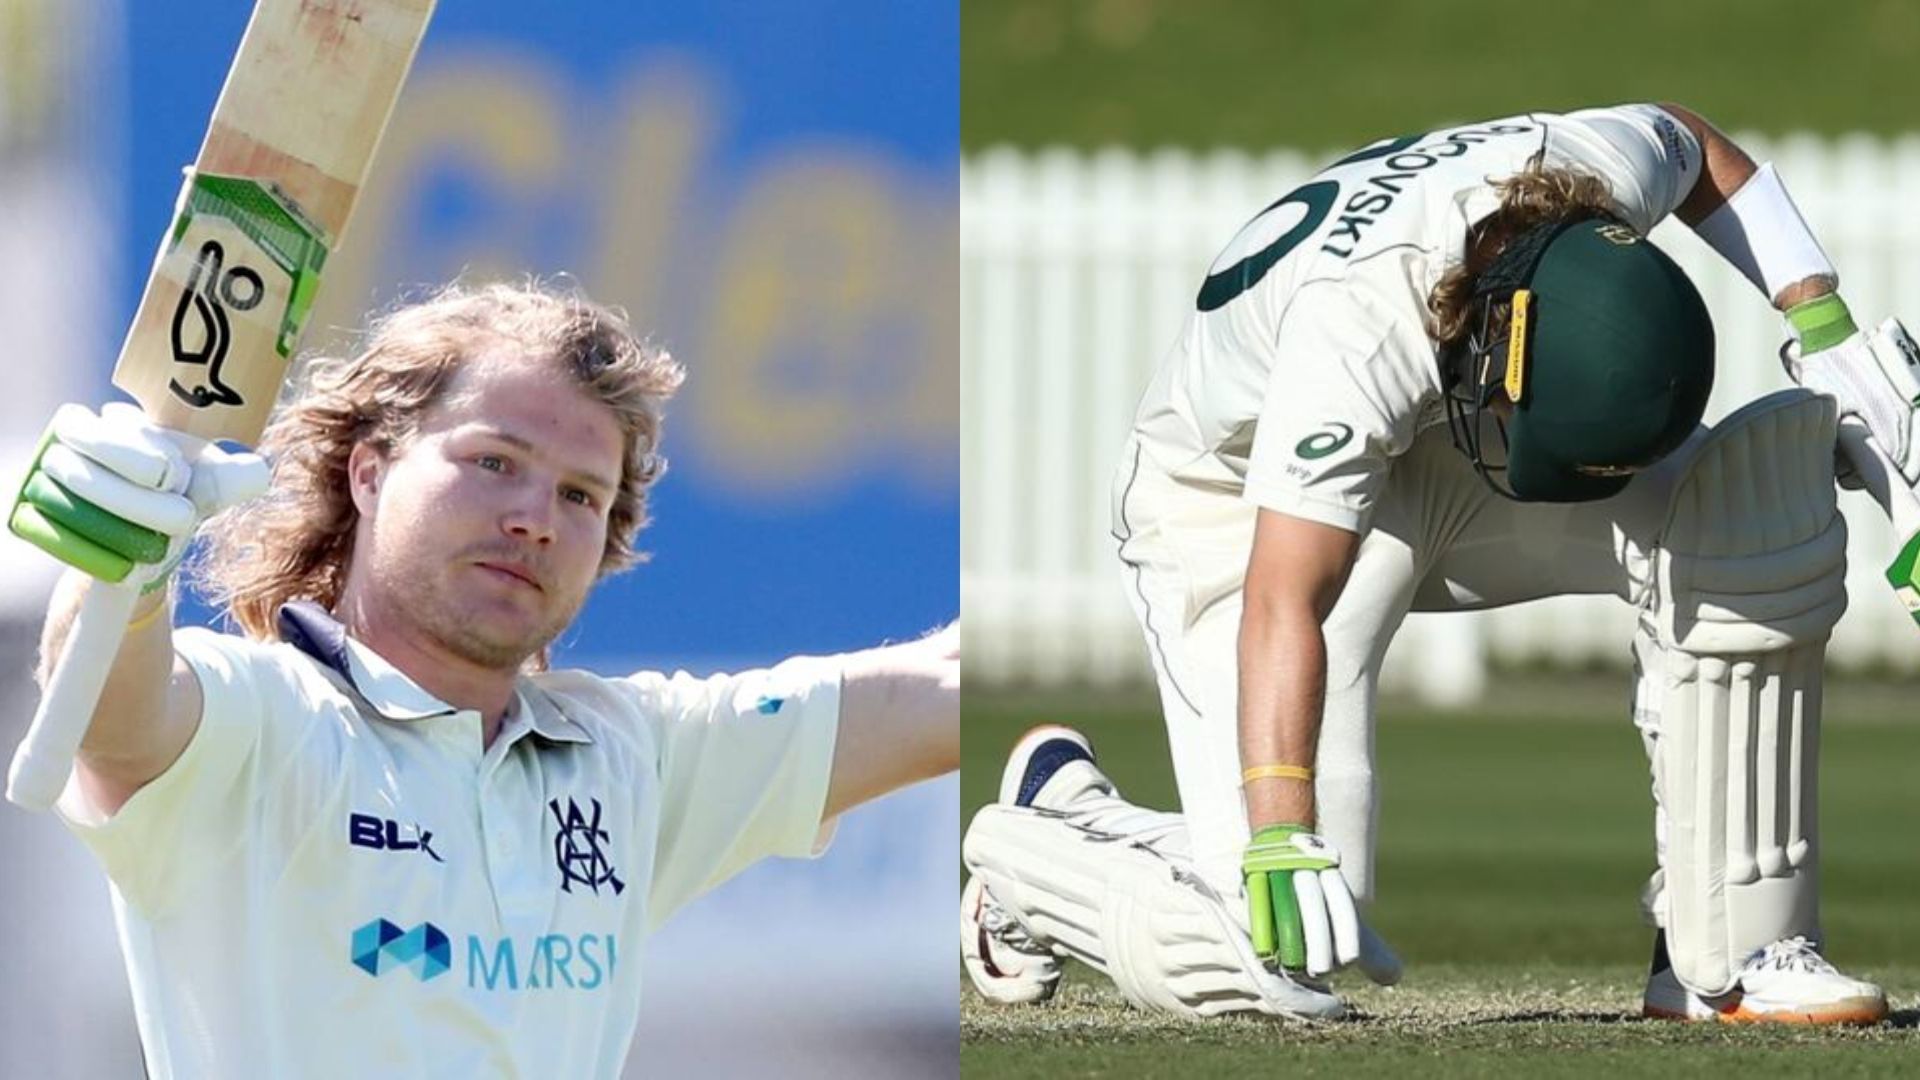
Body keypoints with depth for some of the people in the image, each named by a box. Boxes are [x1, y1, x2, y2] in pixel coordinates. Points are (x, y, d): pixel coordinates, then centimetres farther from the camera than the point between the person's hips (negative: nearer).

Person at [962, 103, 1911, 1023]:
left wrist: (1825, 327, -6)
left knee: (1756, 507, -21)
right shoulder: (1356, 333, -41)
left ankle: (1730, 956, -11)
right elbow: (1282, 605, -45)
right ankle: (1050, 825, 12)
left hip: (1435, 466, 6)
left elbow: (1697, 149, 3)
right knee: (1266, 948, -21)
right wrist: (1280, 845, -54)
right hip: (1236, 508, -6)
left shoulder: (1608, 170, -24)